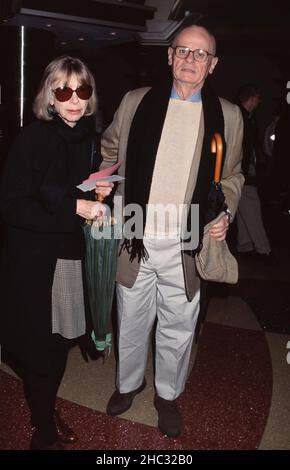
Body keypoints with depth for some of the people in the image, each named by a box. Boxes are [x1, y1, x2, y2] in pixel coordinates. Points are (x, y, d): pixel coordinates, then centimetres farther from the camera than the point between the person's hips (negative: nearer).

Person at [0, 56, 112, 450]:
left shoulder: (89, 139, 5)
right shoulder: (32, 138, -12)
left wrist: (97, 193, -4)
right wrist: (73, 206, -23)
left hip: (73, 255, 6)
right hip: (35, 261, -5)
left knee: (62, 342, 15)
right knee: (39, 348, 5)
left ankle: (48, 409, 40)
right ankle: (43, 432, 27)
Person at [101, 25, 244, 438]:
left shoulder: (227, 115, 2)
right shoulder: (135, 102, 3)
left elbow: (232, 174, 11)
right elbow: (109, 152, 13)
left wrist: (225, 212, -6)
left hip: (188, 244, 0)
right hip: (135, 238, 1)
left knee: (178, 326, 13)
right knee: (131, 322, 17)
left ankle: (168, 394, 38)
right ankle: (128, 383, 43)